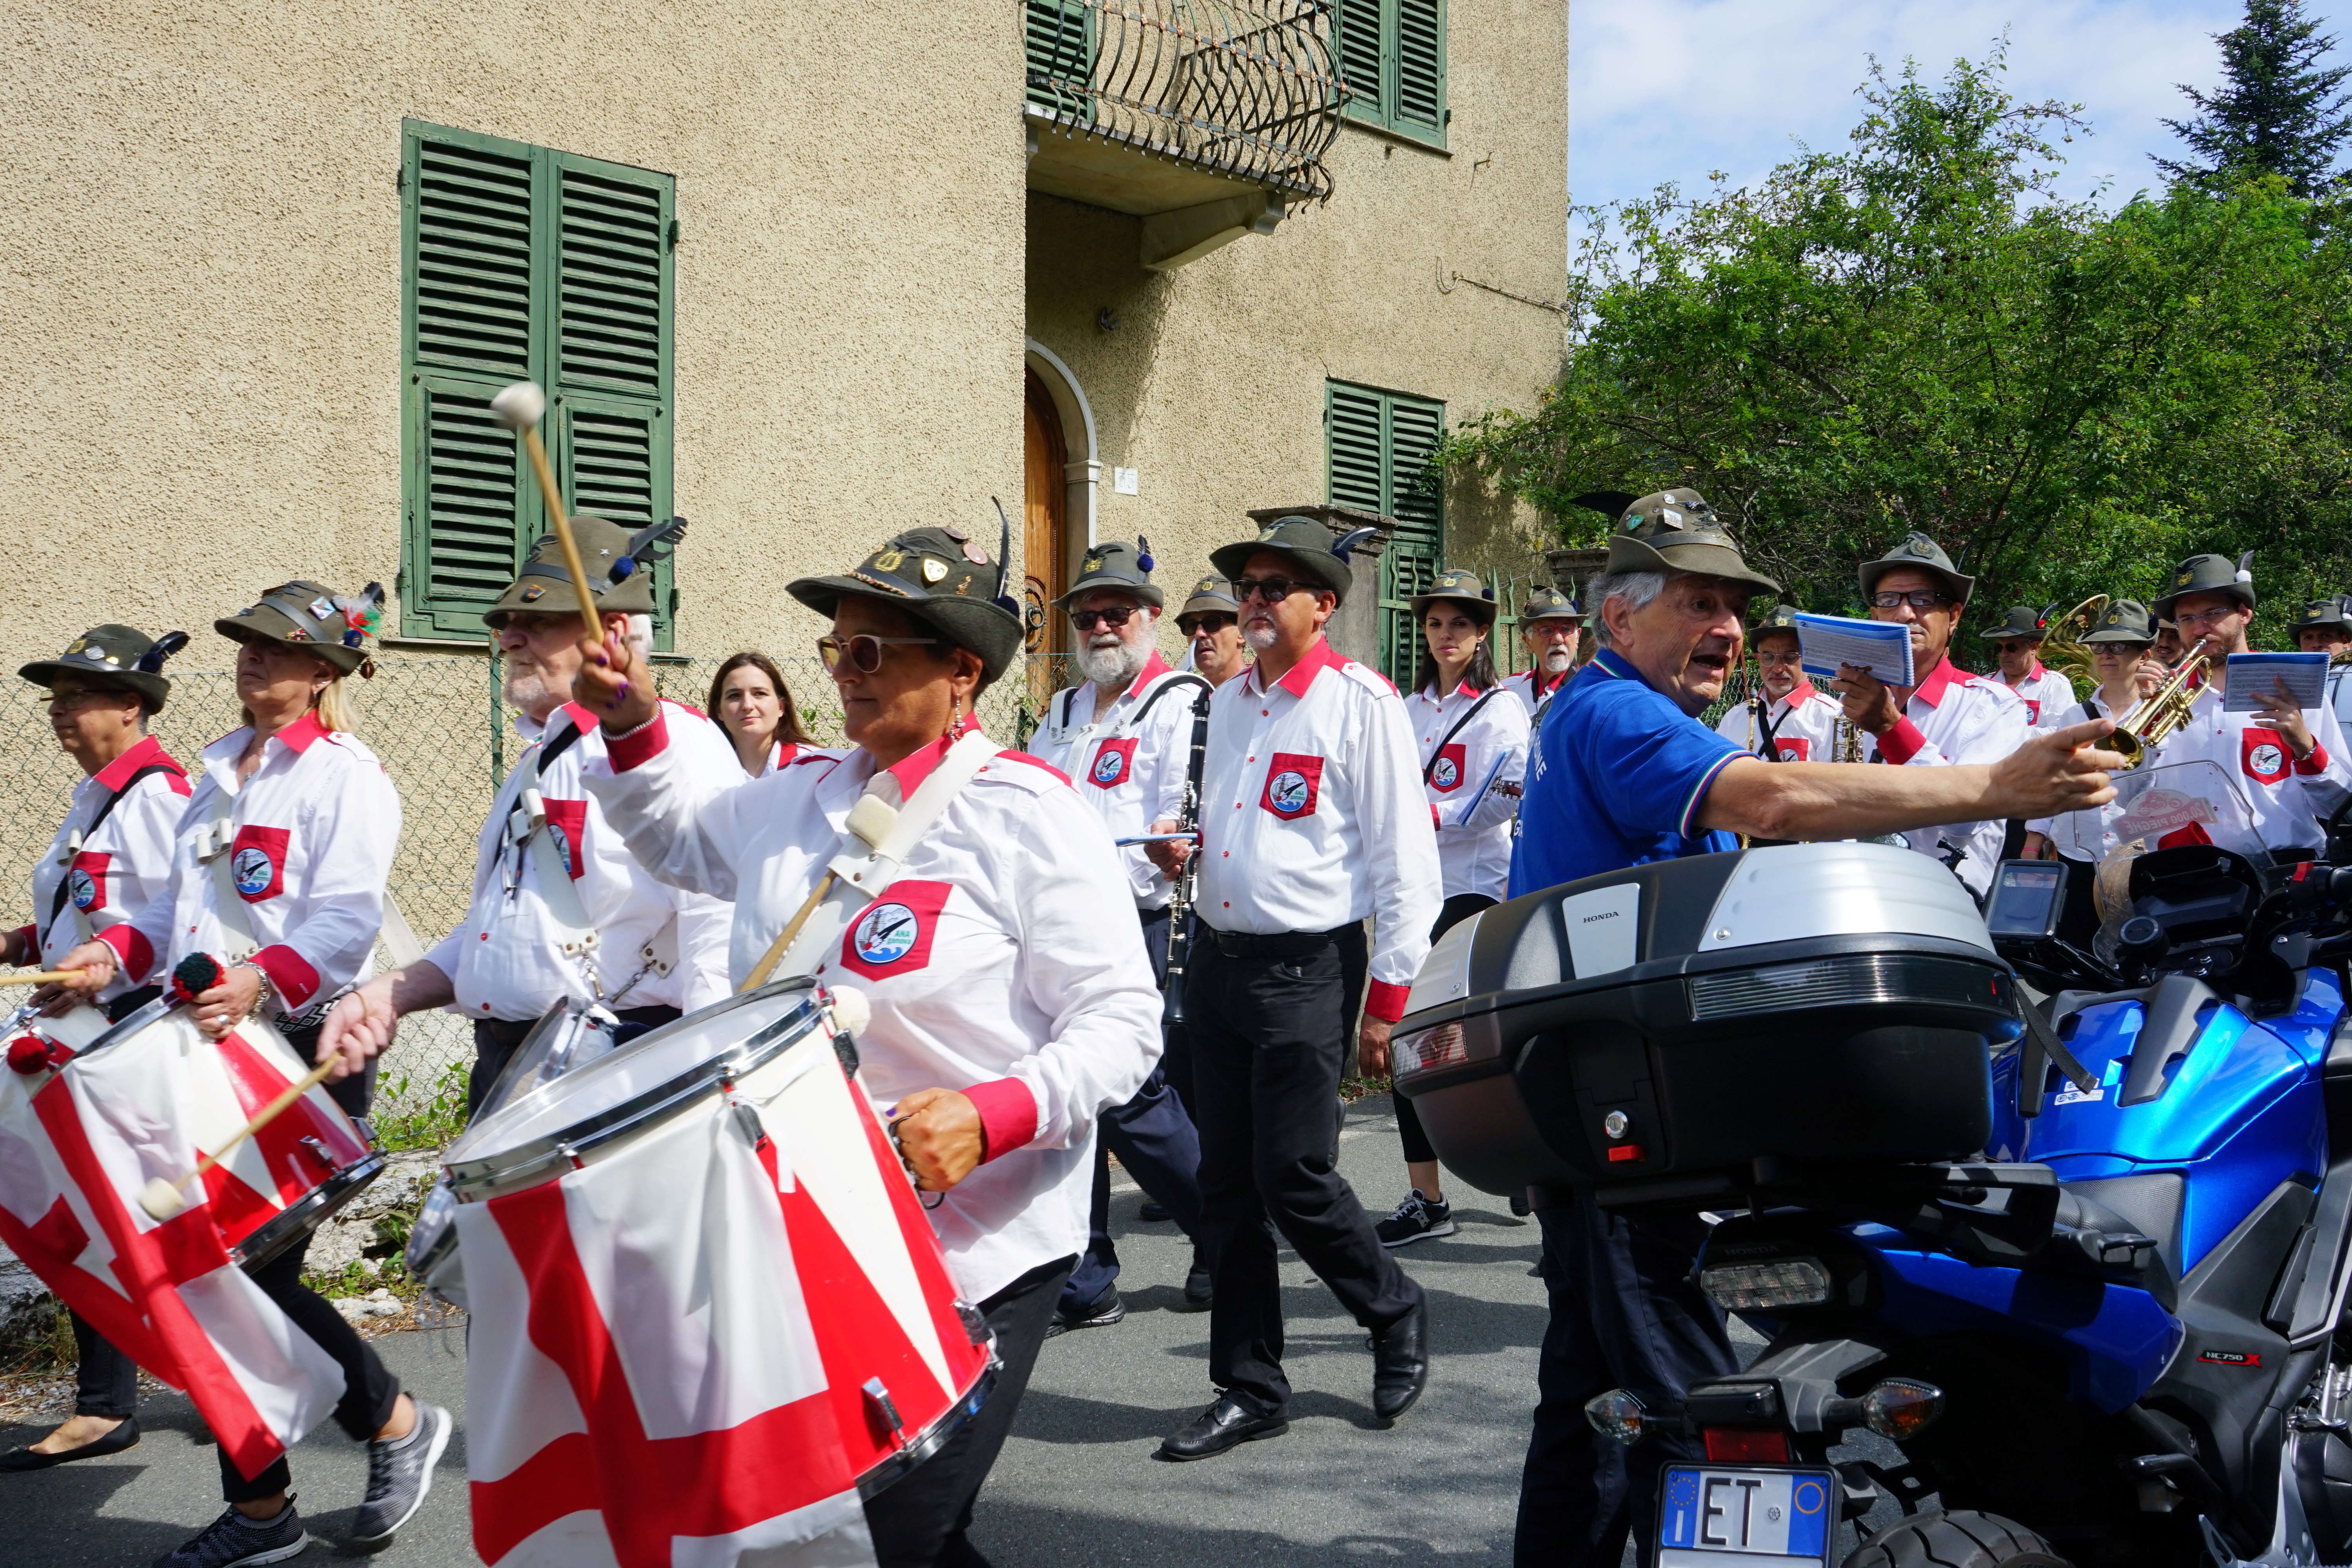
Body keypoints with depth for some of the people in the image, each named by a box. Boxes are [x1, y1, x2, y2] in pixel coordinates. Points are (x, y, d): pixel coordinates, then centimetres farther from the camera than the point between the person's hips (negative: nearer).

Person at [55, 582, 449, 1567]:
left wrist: (260, 981, -35)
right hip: (211, 1050, 8)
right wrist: (116, 952, 4)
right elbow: (180, 904, 23)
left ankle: (398, 1425, 16)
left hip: (302, 1049, -8)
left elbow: (346, 920, -19)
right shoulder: (220, 772, 17)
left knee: (262, 1272, -8)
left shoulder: (343, 774, -8)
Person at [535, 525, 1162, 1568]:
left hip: (975, 1254, -6)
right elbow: (682, 839, 27)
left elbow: (1122, 1023, -16)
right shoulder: (799, 799, 7)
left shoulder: (1027, 815, -14)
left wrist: (989, 1115, -31)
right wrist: (633, 726, 10)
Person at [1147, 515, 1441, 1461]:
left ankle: (1396, 1315, 23)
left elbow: (1406, 860, -10)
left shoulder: (1360, 702, -8)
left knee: (1292, 1177, -6)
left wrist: (1387, 1001, -12)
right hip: (1218, 957, 7)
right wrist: (1185, 846, 7)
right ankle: (1250, 1389, 20)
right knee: (1227, 1184, 9)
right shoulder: (1228, 703, 15)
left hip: (1304, 969, -7)